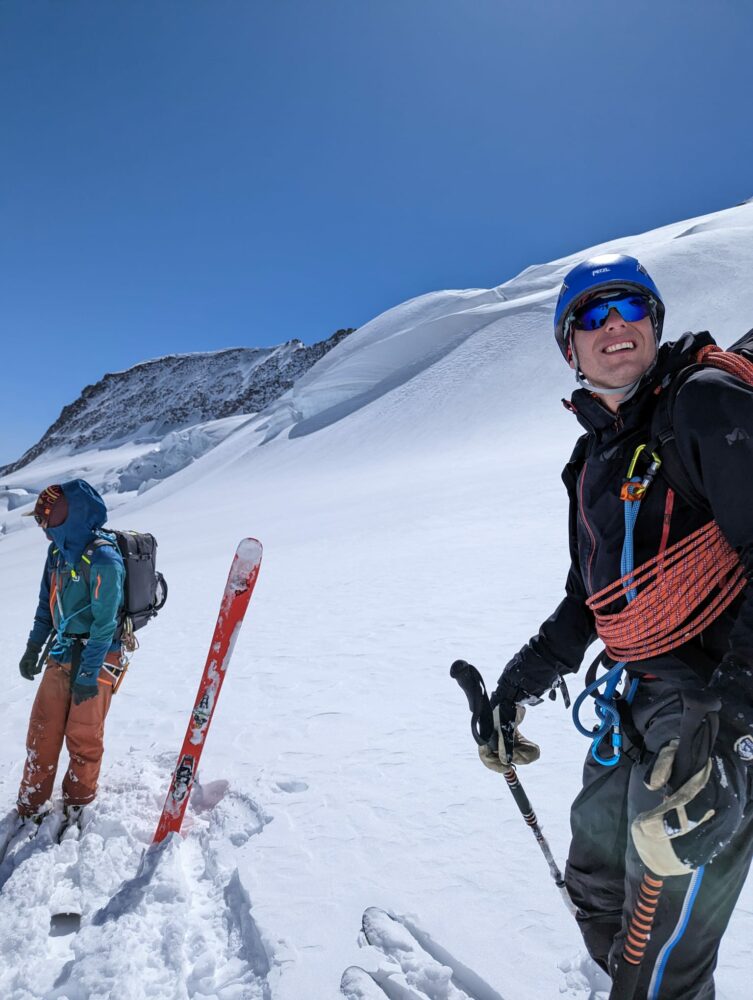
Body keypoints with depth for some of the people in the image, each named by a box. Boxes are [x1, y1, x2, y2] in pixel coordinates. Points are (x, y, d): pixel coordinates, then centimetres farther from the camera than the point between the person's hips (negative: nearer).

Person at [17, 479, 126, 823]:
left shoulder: (103, 559, -20)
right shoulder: (58, 552, 5)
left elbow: (104, 622, -21)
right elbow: (47, 604, 16)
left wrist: (88, 673, -19)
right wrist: (33, 648, 16)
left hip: (97, 657, -7)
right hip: (61, 653, 7)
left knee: (83, 737, 6)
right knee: (42, 730, 10)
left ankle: (77, 805, 25)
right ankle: (31, 808, 25)